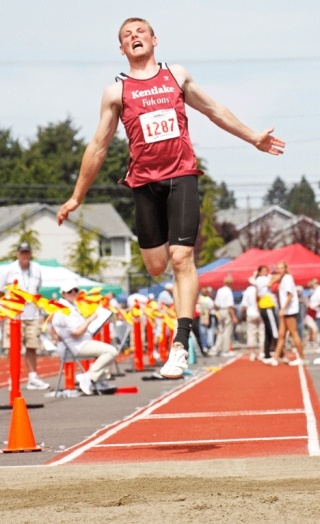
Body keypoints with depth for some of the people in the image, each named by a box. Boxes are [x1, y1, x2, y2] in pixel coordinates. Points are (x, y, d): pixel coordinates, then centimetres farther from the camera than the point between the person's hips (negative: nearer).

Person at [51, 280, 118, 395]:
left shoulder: (72, 307, 18)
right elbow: (76, 332, -22)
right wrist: (90, 319, -17)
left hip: (84, 343, 11)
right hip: (79, 346, -11)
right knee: (111, 351, -21)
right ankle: (89, 377, -19)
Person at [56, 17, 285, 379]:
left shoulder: (177, 76, 9)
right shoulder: (116, 92, 4)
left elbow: (213, 110, 22)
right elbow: (98, 146, 7)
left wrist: (253, 138, 22)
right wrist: (76, 198, 8)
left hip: (181, 176, -1)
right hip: (144, 183, 1)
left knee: (181, 258, -13)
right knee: (156, 267, 2)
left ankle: (180, 345, -16)